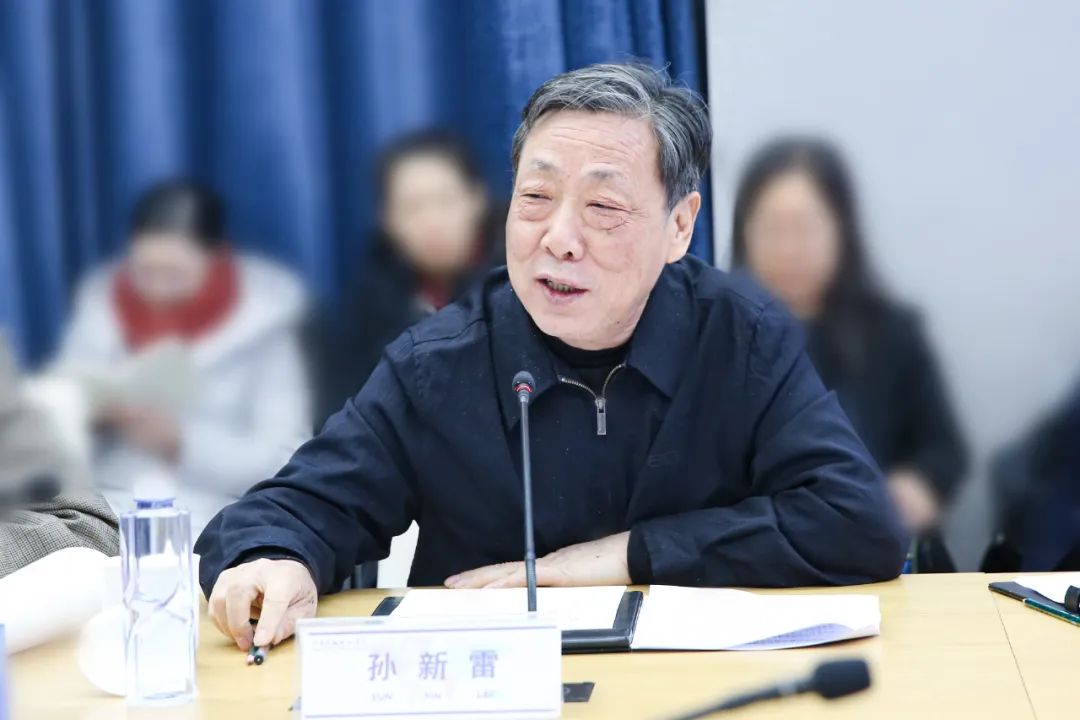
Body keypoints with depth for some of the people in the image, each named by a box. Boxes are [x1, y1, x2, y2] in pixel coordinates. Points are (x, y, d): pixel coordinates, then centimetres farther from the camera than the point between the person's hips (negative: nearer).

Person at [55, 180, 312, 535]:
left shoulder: (260, 320, -3)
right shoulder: (103, 303, 6)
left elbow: (286, 463, -7)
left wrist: (184, 443, -19)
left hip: (211, 517, -4)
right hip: (107, 506, 4)